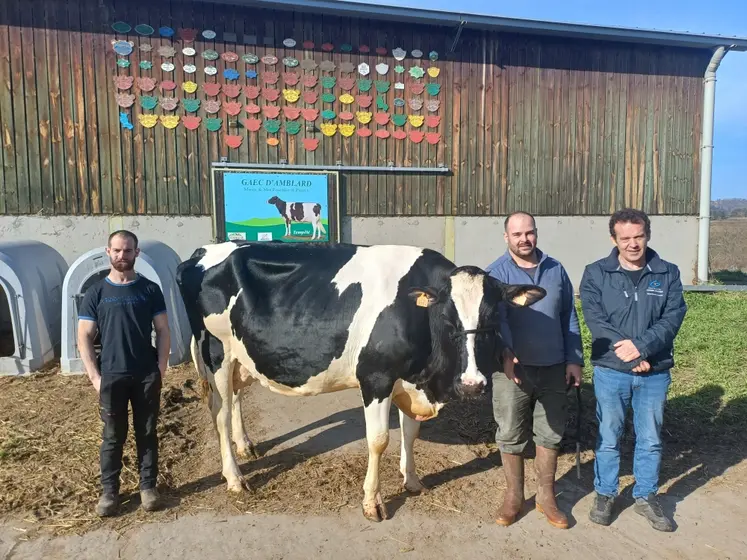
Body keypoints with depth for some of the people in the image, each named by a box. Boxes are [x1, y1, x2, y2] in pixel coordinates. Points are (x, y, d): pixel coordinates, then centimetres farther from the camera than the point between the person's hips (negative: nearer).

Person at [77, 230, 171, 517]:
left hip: (147, 375, 1)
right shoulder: (96, 292, 0)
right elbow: (84, 337, 0)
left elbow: (163, 331, 3)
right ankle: (109, 491, 24)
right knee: (113, 436, 9)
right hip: (111, 376, 0)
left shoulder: (150, 289, 1)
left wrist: (161, 370, -4)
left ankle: (148, 486, 24)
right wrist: (95, 377, -7)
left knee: (147, 433, 10)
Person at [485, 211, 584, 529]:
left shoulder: (556, 270, 8)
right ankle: (513, 496, 26)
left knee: (550, 434, 13)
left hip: (553, 368, 3)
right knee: (511, 435, 8)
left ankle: (546, 497, 30)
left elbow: (569, 318, 11)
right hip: (513, 367, -3)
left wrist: (575, 359, 5)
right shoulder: (496, 273, -4)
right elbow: (495, 316, -20)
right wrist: (504, 353, -36)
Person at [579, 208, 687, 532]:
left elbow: (673, 319, -8)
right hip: (610, 371, -1)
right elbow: (595, 320, -12)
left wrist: (640, 345, -22)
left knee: (650, 439, 14)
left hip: (655, 373, 2)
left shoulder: (668, 274, 1)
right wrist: (629, 354, -19)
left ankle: (646, 496, 33)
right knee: (608, 437, 11)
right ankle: (605, 494, 29)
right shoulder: (595, 274, -4)